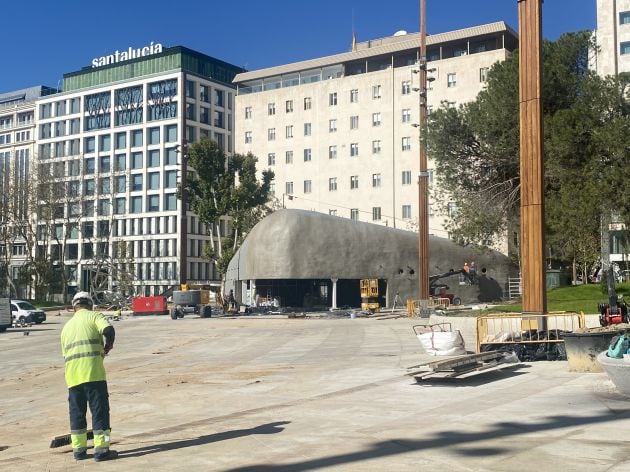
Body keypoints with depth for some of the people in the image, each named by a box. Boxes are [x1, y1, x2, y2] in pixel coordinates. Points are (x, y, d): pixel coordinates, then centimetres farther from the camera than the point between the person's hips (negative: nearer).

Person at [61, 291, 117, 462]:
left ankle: (79, 449, 19)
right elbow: (108, 330, -13)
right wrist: (108, 346, 5)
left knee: (76, 411, 14)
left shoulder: (67, 326, 24)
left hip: (72, 375, 5)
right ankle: (101, 449, -2)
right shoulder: (94, 316, 6)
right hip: (92, 371, -5)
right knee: (99, 409, 0)